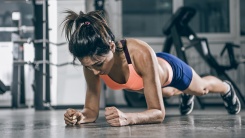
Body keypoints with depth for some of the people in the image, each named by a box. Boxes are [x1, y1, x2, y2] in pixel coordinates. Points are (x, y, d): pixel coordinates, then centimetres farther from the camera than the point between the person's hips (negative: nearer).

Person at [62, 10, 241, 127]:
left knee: (202, 88, 32)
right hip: (143, 81, 3)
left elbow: (159, 112, -48)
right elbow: (92, 110, -29)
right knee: (168, 92, 39)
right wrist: (81, 115, -53)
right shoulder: (93, 61, -38)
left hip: (169, 68, -3)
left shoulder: (141, 55, -51)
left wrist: (126, 117, -67)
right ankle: (186, 94, 75)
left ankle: (226, 88, 68)